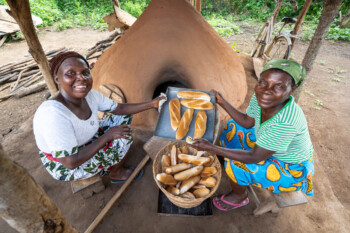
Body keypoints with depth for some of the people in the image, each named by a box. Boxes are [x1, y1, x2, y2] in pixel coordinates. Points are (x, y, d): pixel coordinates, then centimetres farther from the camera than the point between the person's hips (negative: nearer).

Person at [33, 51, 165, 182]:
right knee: (123, 137, -19)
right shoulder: (53, 114, -37)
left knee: (123, 118, 6)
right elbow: (71, 162, -33)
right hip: (64, 166, -7)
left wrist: (150, 104, -9)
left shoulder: (90, 95, -16)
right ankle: (116, 174, 12)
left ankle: (108, 164, 17)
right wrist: (107, 135, -29)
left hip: (87, 143, 7)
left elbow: (119, 109, -3)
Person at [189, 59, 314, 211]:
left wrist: (212, 148, -36)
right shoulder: (260, 96, -19)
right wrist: (222, 102, -7)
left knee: (235, 164, -22)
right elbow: (247, 122, -2)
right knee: (234, 127, 6)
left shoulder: (285, 123, -41)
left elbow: (254, 157, -34)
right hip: (270, 148, 8)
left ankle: (240, 197, 12)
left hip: (291, 169, -7)